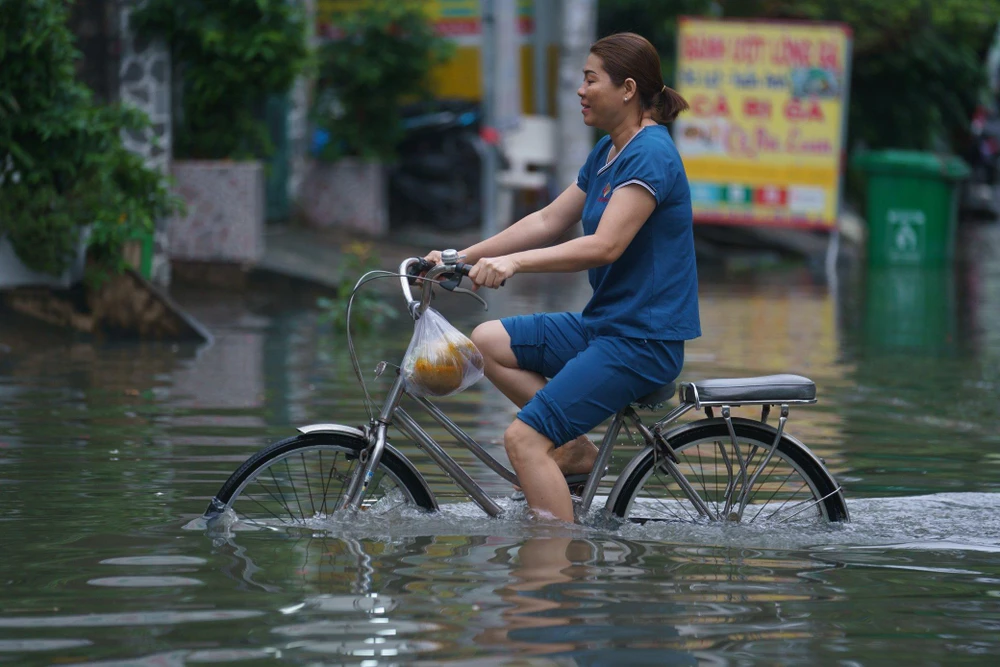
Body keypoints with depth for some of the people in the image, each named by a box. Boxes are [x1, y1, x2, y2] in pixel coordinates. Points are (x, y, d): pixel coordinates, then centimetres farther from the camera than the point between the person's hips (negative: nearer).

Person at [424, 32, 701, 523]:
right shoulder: (607, 151, 14)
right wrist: (463, 257, 9)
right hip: (605, 322, 10)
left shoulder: (650, 155, -17)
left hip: (643, 339, -10)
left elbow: (606, 245, -27)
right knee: (488, 341, 6)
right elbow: (549, 221, 16)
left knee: (524, 439, -18)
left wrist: (514, 262, -34)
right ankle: (576, 448, 7)